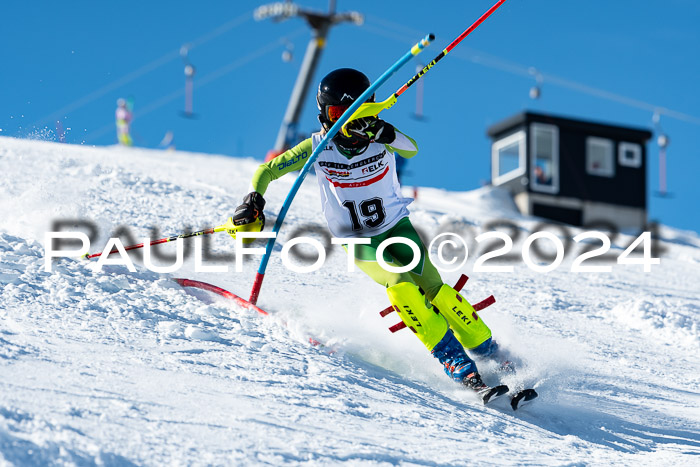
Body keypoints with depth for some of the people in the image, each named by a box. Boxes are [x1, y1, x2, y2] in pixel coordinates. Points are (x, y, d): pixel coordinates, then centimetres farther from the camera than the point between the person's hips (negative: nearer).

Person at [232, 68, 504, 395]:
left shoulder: (379, 140, -13)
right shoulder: (318, 147, -11)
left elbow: (411, 149, -36)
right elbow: (267, 171, -1)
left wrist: (384, 134, -53)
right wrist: (253, 201, -19)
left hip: (396, 226, 1)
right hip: (358, 242, 0)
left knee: (431, 287, -19)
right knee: (400, 286, -26)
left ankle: (489, 352, -5)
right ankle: (454, 360, -22)